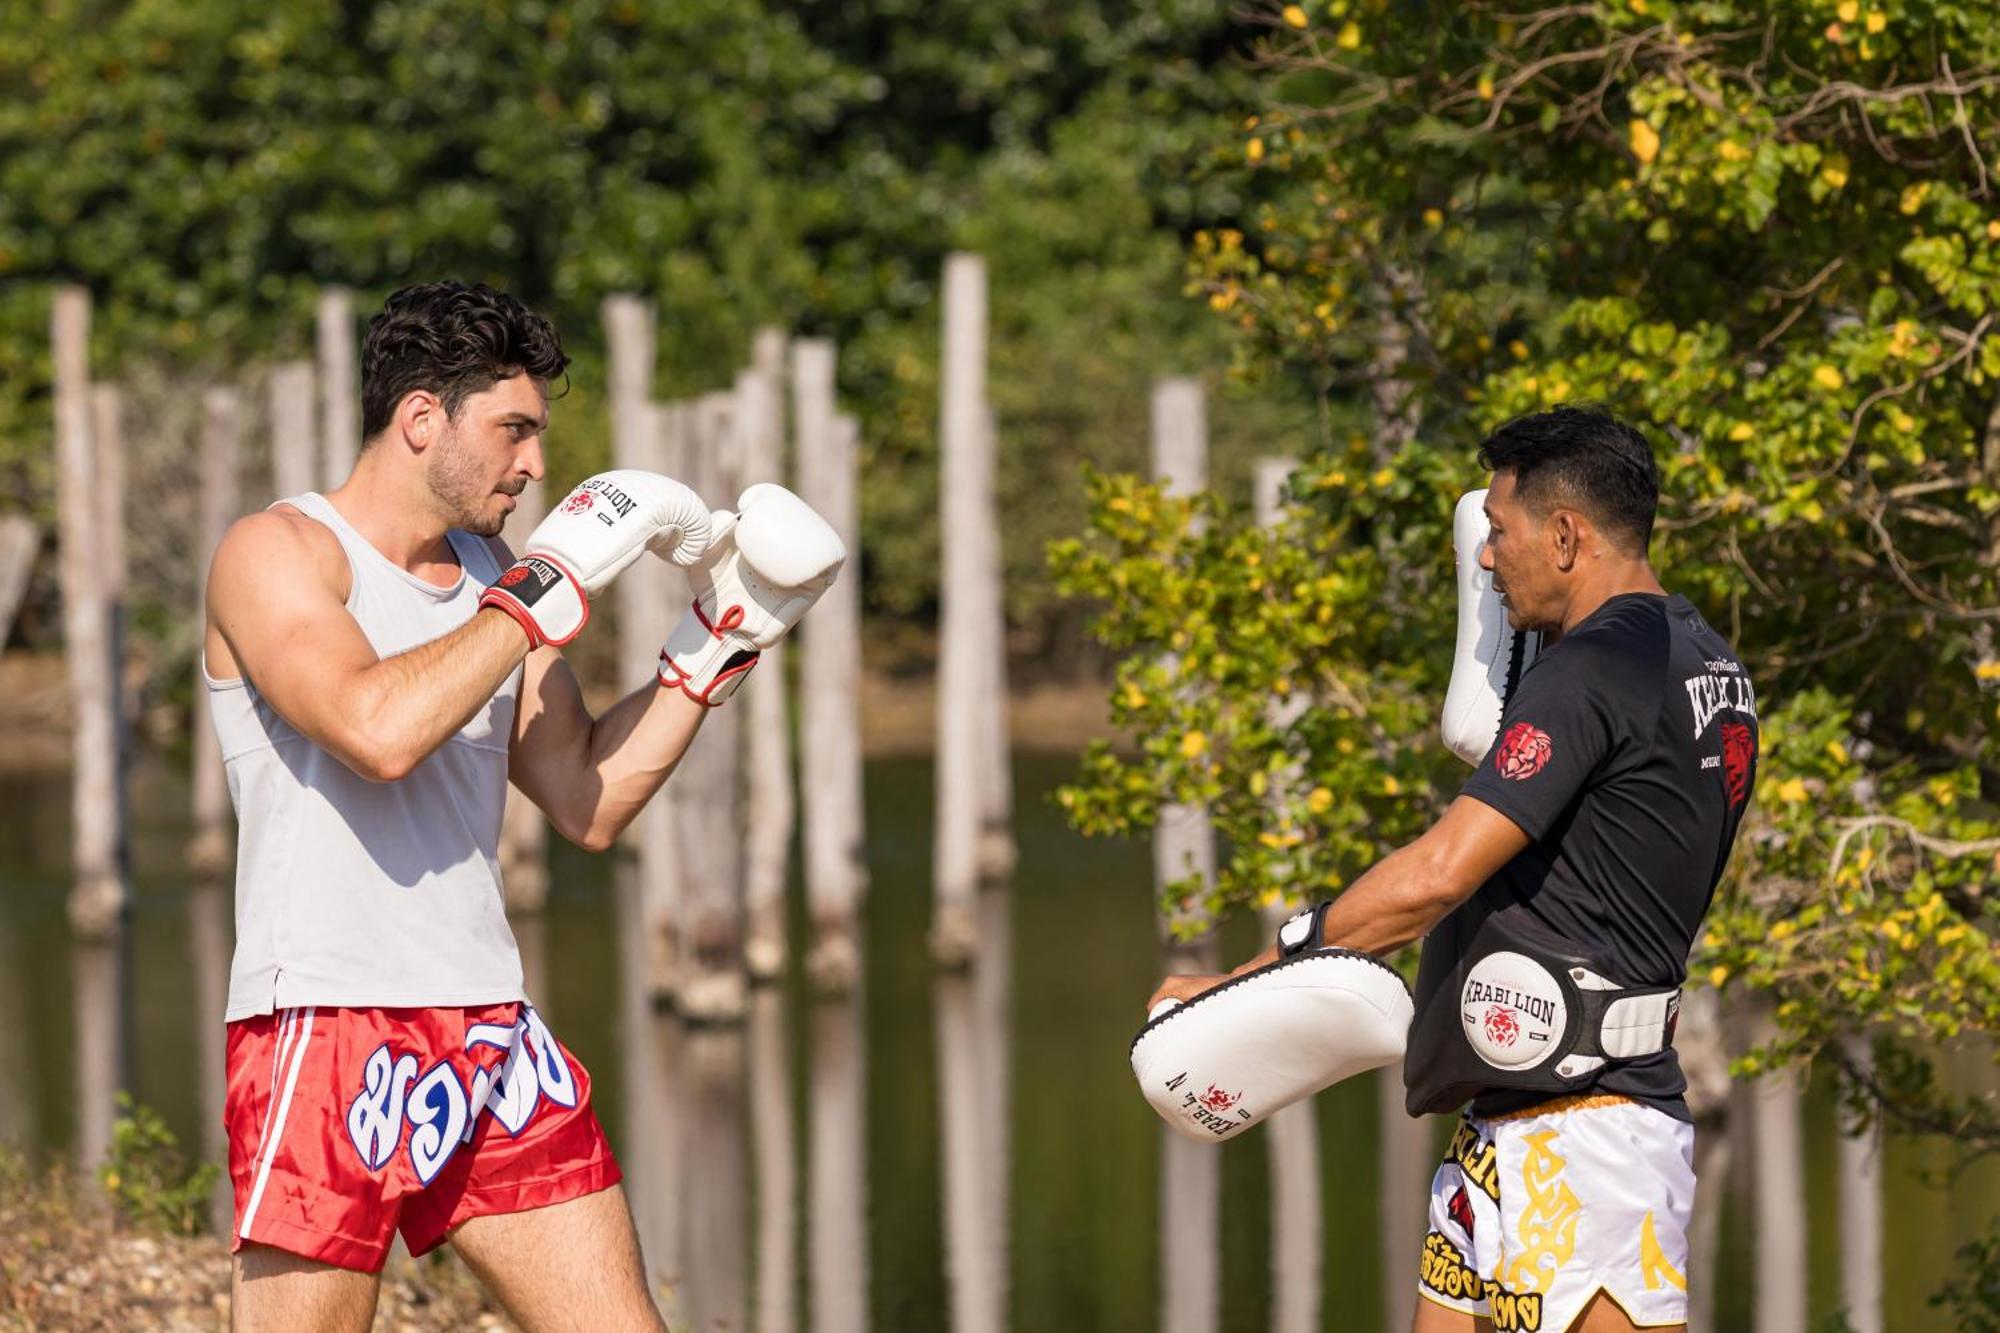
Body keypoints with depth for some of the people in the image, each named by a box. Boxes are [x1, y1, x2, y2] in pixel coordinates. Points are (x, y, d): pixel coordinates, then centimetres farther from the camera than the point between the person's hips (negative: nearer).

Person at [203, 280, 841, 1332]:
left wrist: (719, 639, 10)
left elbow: (590, 804, 17)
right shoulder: (275, 552, -6)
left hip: (488, 1033, 7)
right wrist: (553, 585, -16)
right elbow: (379, 729, -24)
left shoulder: (489, 578, 16)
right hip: (326, 1024, -7)